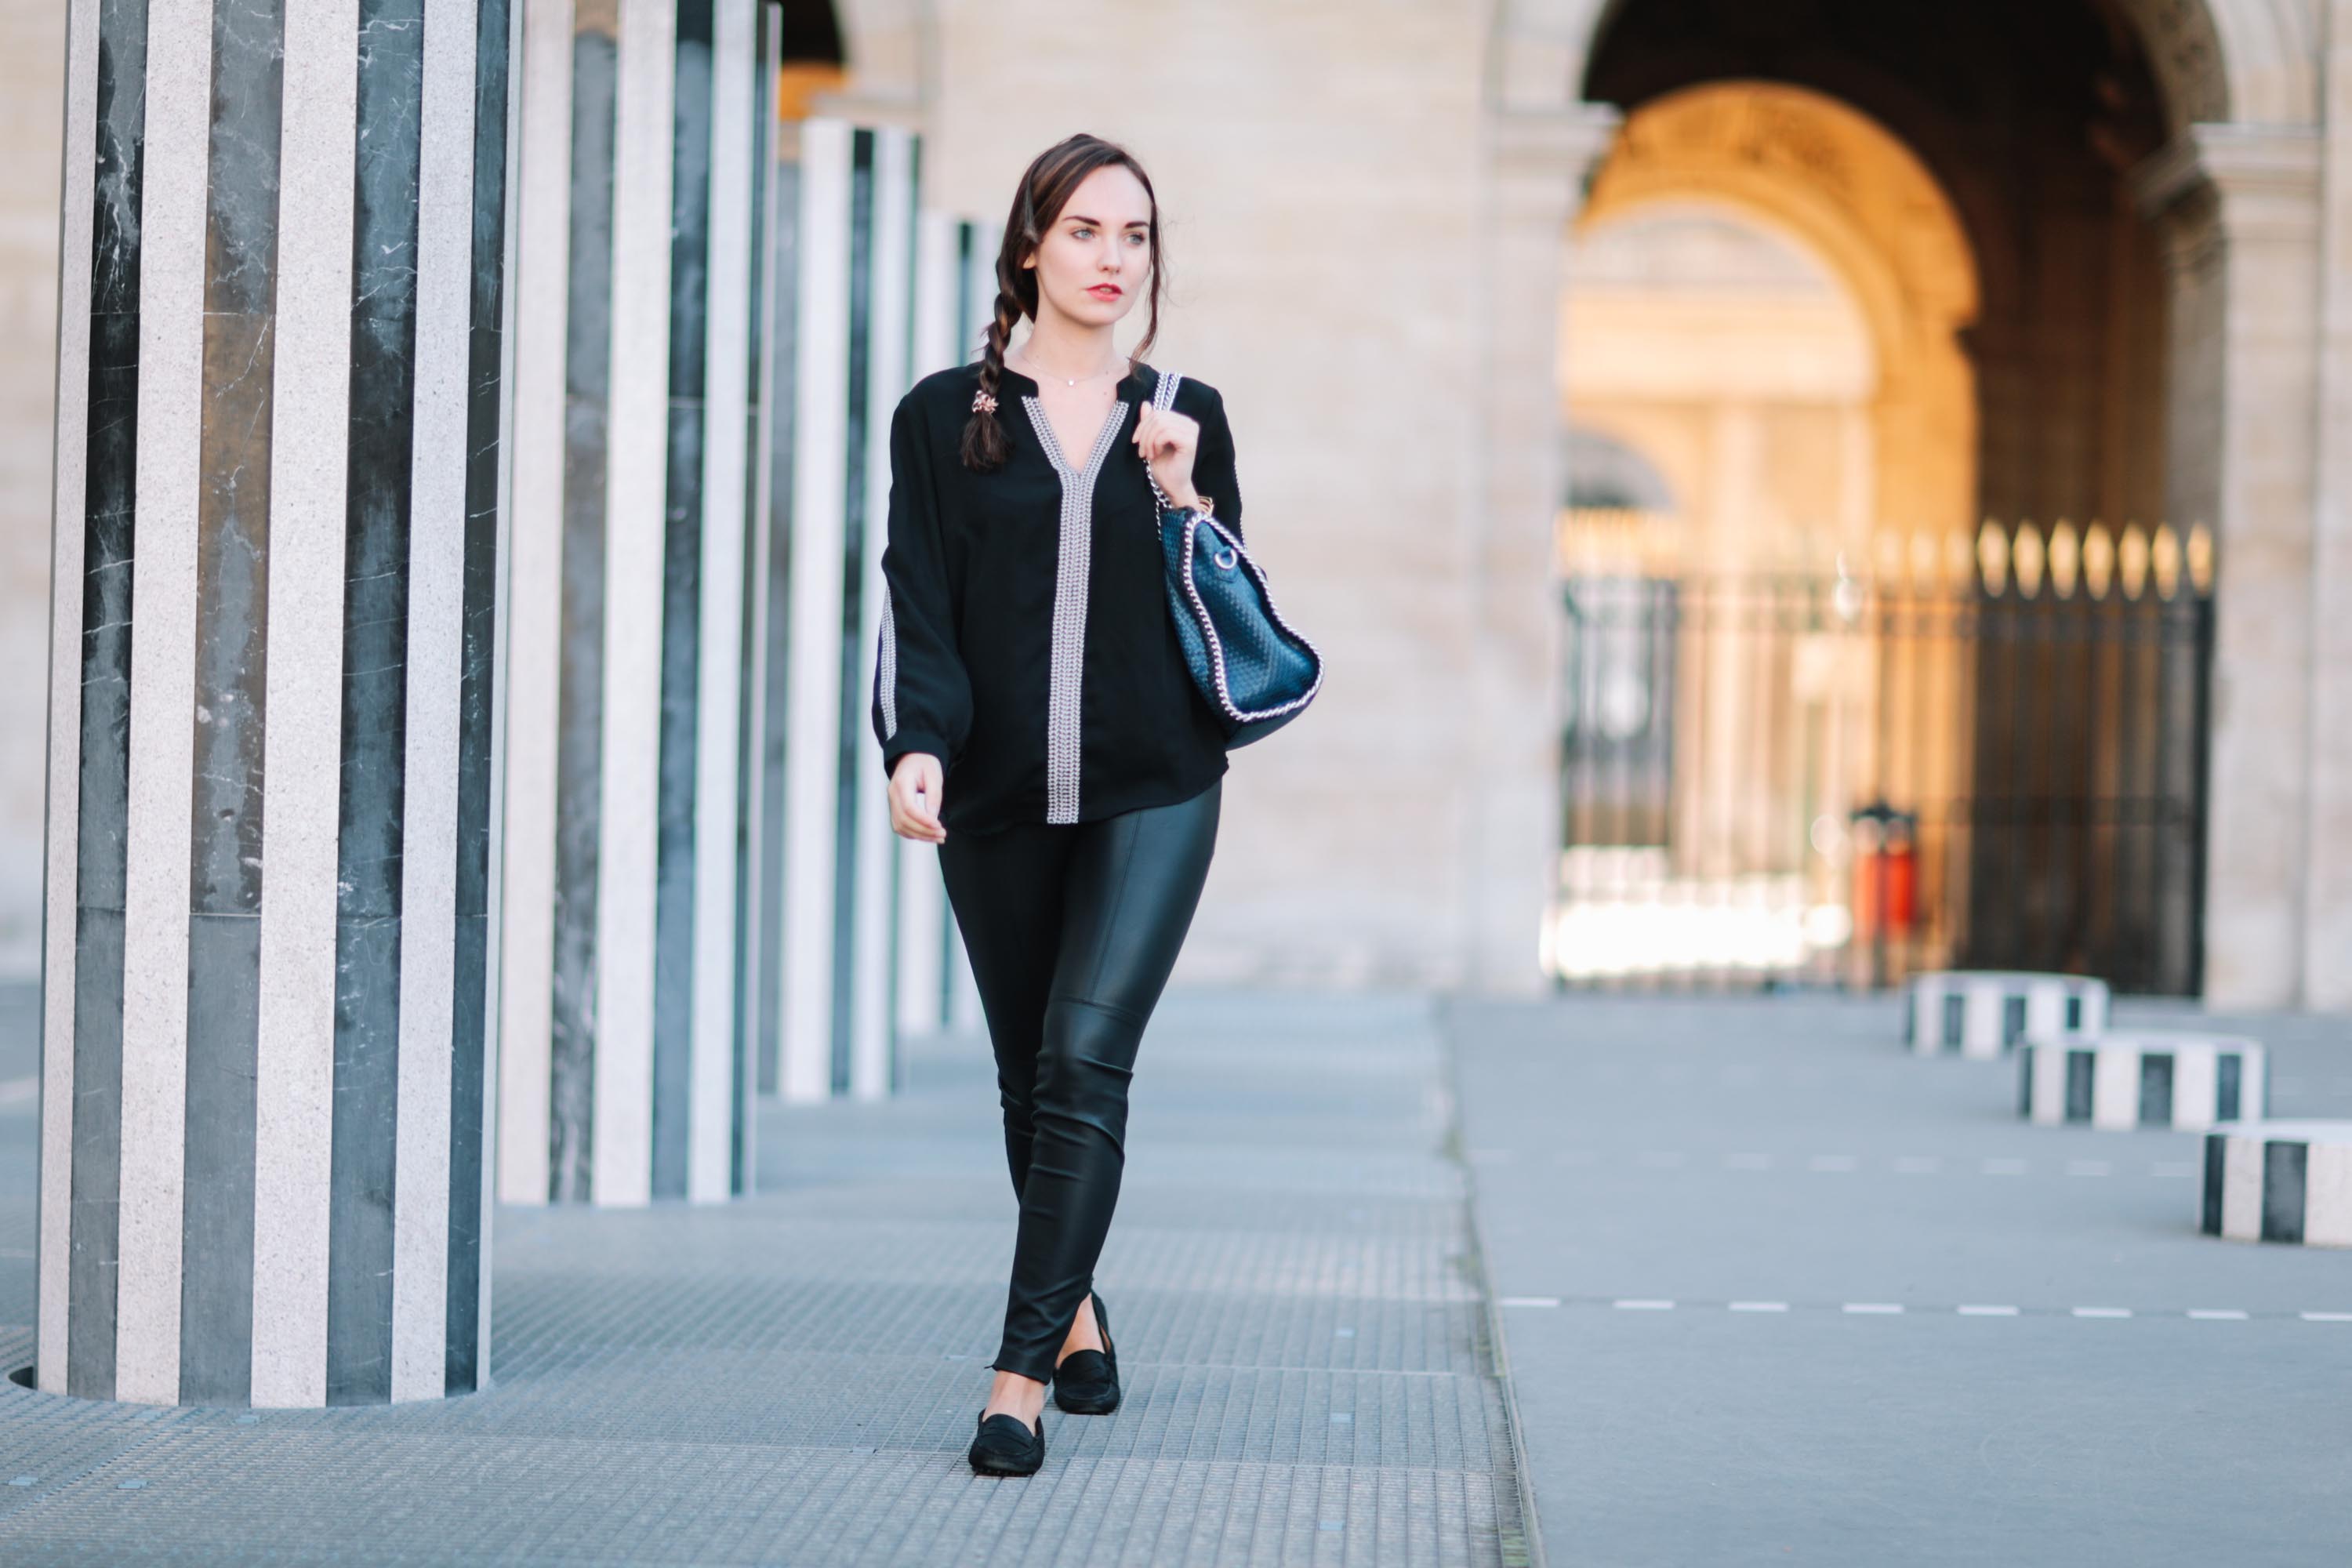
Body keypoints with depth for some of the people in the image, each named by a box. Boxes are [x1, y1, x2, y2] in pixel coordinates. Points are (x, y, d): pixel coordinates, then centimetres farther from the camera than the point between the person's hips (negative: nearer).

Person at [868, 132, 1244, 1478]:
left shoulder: (1186, 418, 9)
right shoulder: (947, 416, 5)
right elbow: (920, 609, -1)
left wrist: (1181, 496, -6)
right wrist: (917, 746, -17)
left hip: (1152, 792, -1)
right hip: (999, 798, 1)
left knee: (1086, 1060, -15)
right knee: (1030, 1076, 10)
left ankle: (1024, 1378, -16)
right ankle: (1079, 1318, 32)